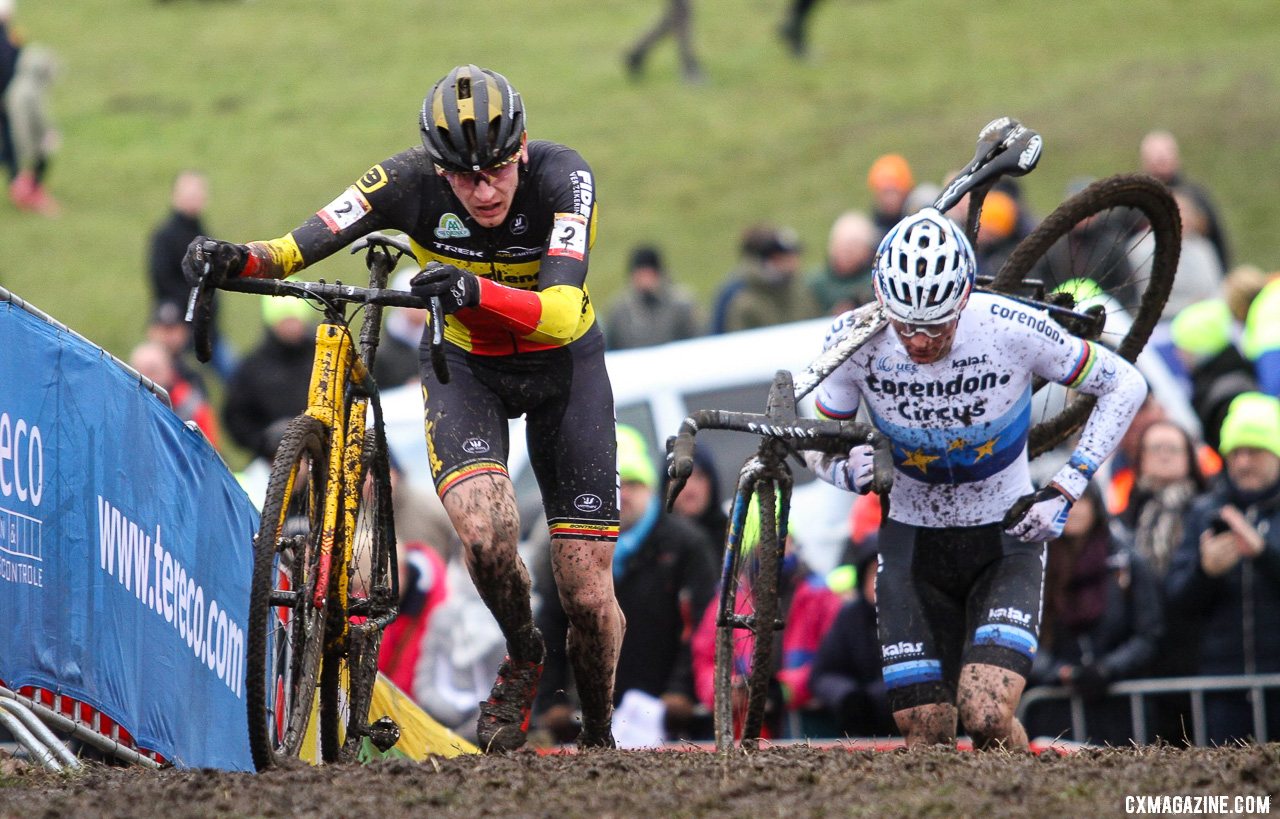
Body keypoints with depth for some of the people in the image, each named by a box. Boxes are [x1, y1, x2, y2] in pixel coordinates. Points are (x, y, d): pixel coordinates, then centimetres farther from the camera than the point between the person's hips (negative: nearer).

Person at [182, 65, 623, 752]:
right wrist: (236, 259, -52)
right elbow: (295, 249, -30)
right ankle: (521, 659, 3)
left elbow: (562, 314, -42)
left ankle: (598, 737, 25)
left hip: (561, 366, -1)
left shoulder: (562, 178, -30)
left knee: (587, 595, -4)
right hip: (464, 365, 1)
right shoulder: (412, 182, -26)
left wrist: (476, 291, -60)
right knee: (485, 534, -28)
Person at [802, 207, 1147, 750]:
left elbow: (1125, 385, -7)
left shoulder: (1013, 329, -22)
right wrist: (844, 470, -25)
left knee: (986, 716, -21)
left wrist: (1065, 490, -13)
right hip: (912, 541, 2)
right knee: (926, 737, -5)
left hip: (1004, 536, -2)